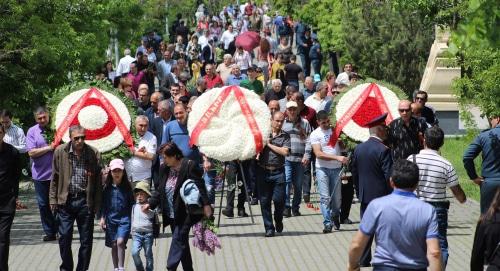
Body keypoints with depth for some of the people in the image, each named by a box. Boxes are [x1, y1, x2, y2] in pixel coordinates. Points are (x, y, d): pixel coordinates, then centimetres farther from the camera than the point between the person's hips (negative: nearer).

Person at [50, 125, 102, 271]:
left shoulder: (94, 154, -3)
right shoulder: (60, 152, 0)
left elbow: (98, 181, 1)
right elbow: (55, 178, 6)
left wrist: (97, 204, -2)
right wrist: (53, 199, 3)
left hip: (85, 201, 0)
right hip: (65, 200, 0)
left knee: (86, 240, 4)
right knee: (64, 237, 1)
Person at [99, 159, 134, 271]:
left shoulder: (127, 187, 0)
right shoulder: (107, 188, 4)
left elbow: (131, 204, 4)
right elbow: (103, 204, 8)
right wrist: (102, 218, 2)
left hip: (124, 219, -2)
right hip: (111, 219, 2)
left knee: (120, 242, -18)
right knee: (114, 245, 8)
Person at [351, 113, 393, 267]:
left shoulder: (359, 149, 4)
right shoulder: (383, 150, -16)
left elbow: (354, 172, 11)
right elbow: (389, 176, -17)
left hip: (364, 196, 6)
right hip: (381, 196, -6)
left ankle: (363, 260, 12)